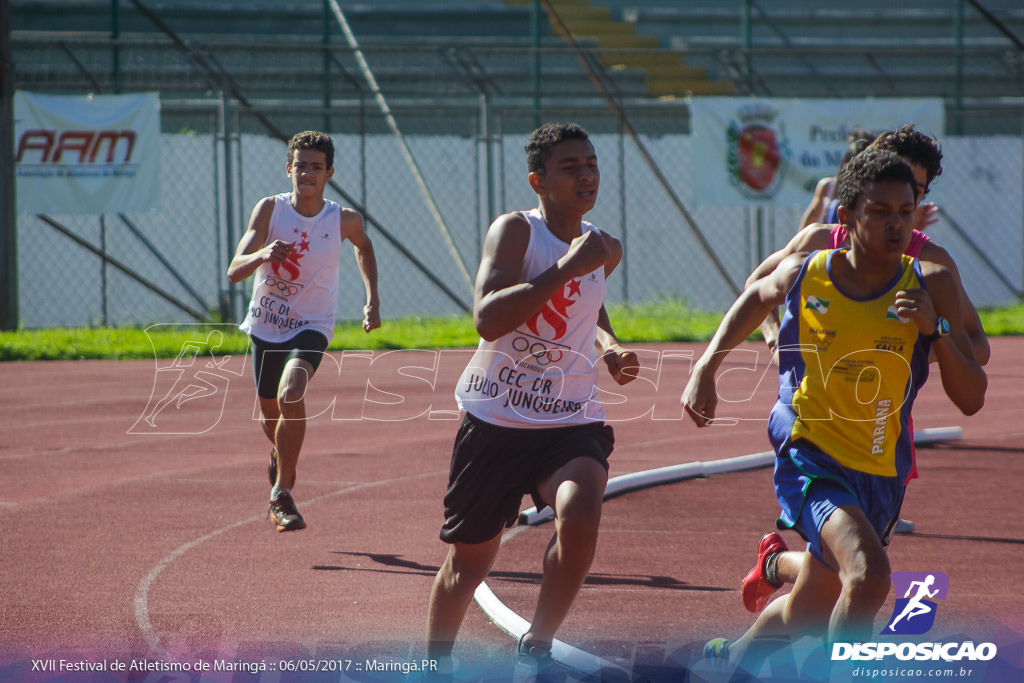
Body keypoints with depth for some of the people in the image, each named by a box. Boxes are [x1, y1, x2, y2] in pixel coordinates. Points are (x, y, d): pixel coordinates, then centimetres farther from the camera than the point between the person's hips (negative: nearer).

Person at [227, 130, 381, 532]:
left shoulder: (344, 220, -11)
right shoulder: (270, 209, -13)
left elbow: (363, 246, 16)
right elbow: (234, 272, -20)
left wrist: (373, 300, 8)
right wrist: (262, 254, -42)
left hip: (312, 326, -2)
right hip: (266, 326, 2)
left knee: (291, 395, -29)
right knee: (270, 413, 17)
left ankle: (281, 494, -17)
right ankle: (281, 454, 55)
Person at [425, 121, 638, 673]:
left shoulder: (605, 250, 6)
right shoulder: (515, 231, -12)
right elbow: (487, 319, -29)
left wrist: (609, 348, 9)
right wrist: (566, 268, -31)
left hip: (570, 421, 3)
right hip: (494, 420, -3)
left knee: (580, 515, -28)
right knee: (468, 560, 11)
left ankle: (536, 648, -6)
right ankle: (434, 665, 38)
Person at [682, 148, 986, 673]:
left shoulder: (931, 286, -6)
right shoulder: (802, 275, -6)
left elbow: (971, 399, -7)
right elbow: (756, 297, 19)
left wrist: (936, 328, -21)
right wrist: (705, 367, 11)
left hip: (880, 474, 3)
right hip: (810, 458, -3)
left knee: (806, 612, 20)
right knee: (868, 574, -31)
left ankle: (734, 658, 51)